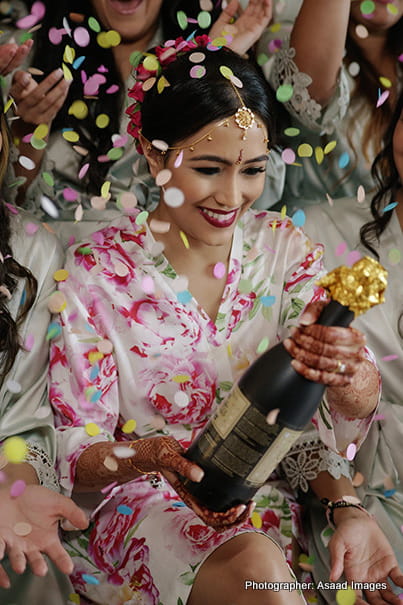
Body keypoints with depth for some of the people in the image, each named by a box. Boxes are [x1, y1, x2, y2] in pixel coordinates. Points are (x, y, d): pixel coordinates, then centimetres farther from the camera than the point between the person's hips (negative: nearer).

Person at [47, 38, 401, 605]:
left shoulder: (284, 248, -1)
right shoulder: (98, 270, -10)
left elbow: (351, 411, -6)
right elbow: (76, 454, -7)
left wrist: (350, 376, -31)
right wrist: (152, 455, -28)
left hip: (261, 493, 4)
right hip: (137, 496, -3)